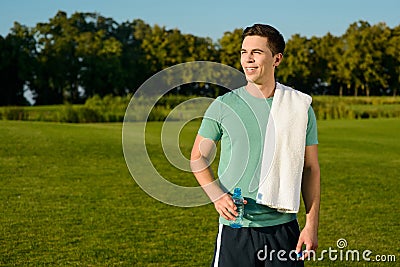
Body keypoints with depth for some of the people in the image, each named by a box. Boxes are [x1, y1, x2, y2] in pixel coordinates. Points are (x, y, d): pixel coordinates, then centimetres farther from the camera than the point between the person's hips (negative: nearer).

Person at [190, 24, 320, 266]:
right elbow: (198, 158, 7)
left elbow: (311, 169, 6)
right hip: (235, 228, -1)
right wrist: (217, 196, -9)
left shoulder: (300, 106, 3)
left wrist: (312, 225, 0)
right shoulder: (223, 106, -1)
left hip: (283, 227, 1)